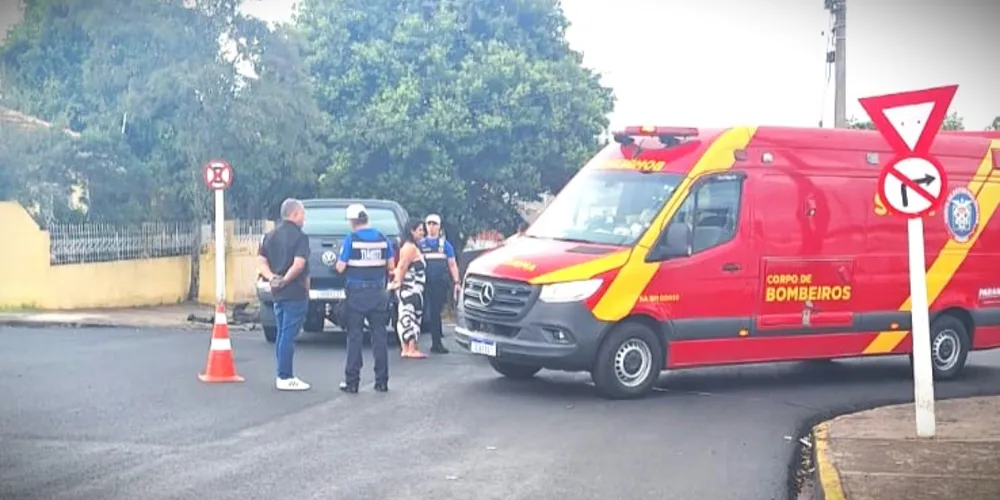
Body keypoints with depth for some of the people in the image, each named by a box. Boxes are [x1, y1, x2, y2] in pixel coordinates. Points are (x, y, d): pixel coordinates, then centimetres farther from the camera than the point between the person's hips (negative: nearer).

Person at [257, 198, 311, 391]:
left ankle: (283, 375, 19)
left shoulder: (271, 236, 12)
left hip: (278, 293, 8)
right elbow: (299, 264, -22)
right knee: (288, 335, -5)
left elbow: (261, 260, 5)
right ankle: (285, 378, -3)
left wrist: (272, 277, -6)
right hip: (295, 293, -8)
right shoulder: (299, 237, -12)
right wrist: (286, 280, -12)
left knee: (281, 334, 14)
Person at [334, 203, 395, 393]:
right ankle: (382, 381, 9)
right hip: (379, 293, 3)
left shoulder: (351, 239, -8)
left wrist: (340, 262, 13)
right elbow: (390, 266, 8)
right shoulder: (382, 238, 4)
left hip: (357, 293, -3)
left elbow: (340, 268, -8)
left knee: (355, 337, 1)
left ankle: (352, 382, 1)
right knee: (379, 336, 7)